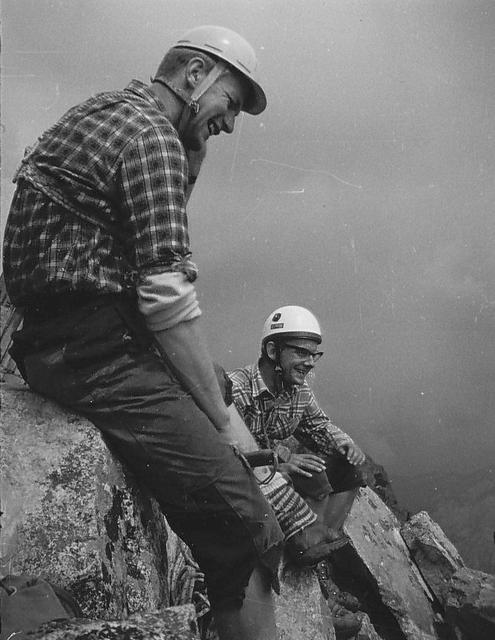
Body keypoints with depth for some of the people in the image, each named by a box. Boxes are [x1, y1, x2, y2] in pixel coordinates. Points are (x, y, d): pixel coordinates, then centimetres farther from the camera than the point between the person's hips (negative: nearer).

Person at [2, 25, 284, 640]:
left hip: (51, 330, 11)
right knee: (246, 532, -17)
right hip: (94, 348, -11)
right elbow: (166, 294, -17)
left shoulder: (105, 109, 22)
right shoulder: (152, 135, -9)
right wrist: (220, 417, -12)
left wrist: (191, 155, 17)